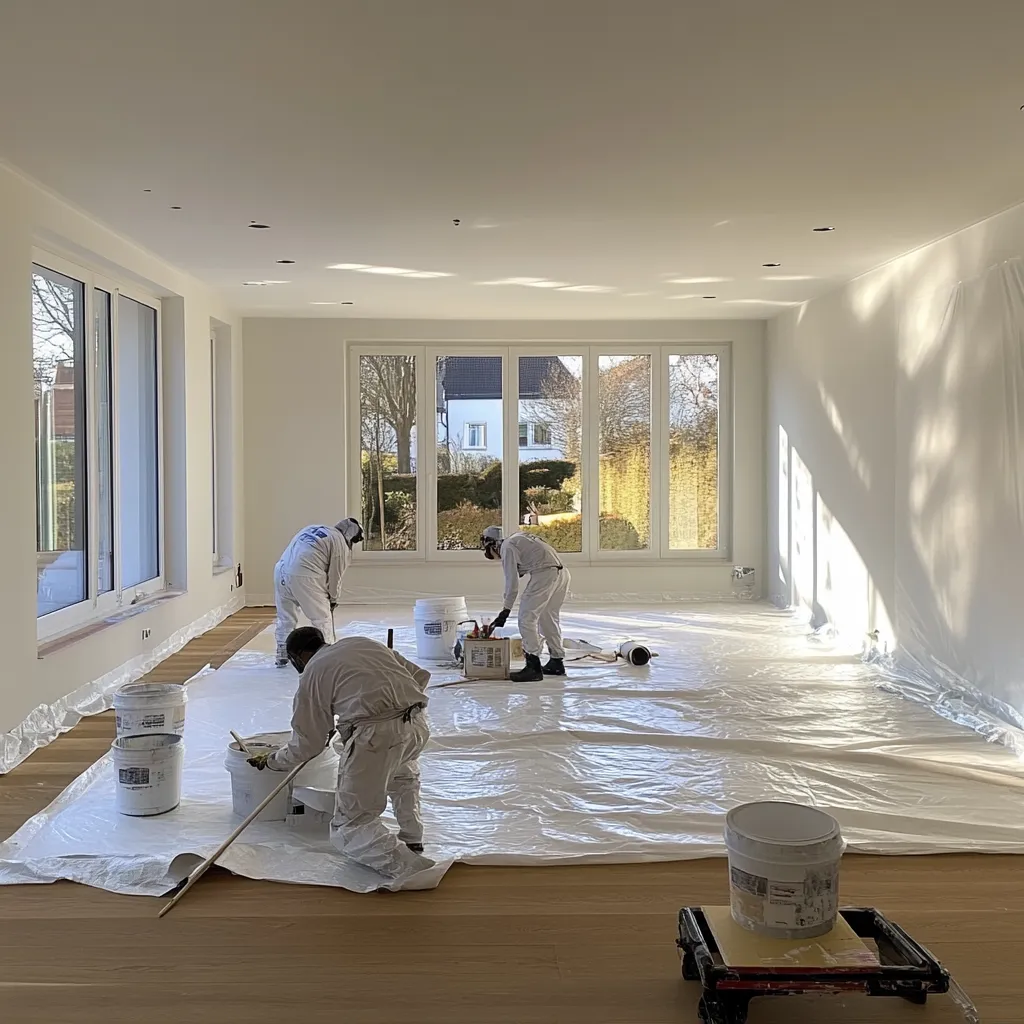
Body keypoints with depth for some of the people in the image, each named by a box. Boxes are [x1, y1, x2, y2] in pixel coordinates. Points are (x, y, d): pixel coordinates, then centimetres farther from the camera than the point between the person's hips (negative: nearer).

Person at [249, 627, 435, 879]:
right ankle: (412, 838, 35)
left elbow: (306, 744, 17)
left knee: (349, 829, 9)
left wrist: (270, 761, 33)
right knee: (403, 772, 42)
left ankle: (404, 864, -11)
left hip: (376, 733, -6)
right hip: (418, 724, 6)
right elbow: (420, 675, 24)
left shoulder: (312, 673, 13)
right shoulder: (365, 642, 26)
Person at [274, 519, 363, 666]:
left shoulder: (312, 529, 24)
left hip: (281, 570, 7)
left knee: (285, 617, 21)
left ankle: (282, 656, 27)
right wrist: (334, 599, 20)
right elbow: (335, 575, 4)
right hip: (304, 576, -7)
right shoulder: (340, 543, 3)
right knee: (322, 618, 8)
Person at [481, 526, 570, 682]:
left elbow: (512, 582, -5)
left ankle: (533, 666, -11)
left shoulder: (507, 547, -1)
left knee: (527, 617, -5)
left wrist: (505, 610, -2)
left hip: (544, 575, -9)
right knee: (549, 618, 21)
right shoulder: (518, 538, 26)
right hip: (562, 573, 9)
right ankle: (556, 663, 28)